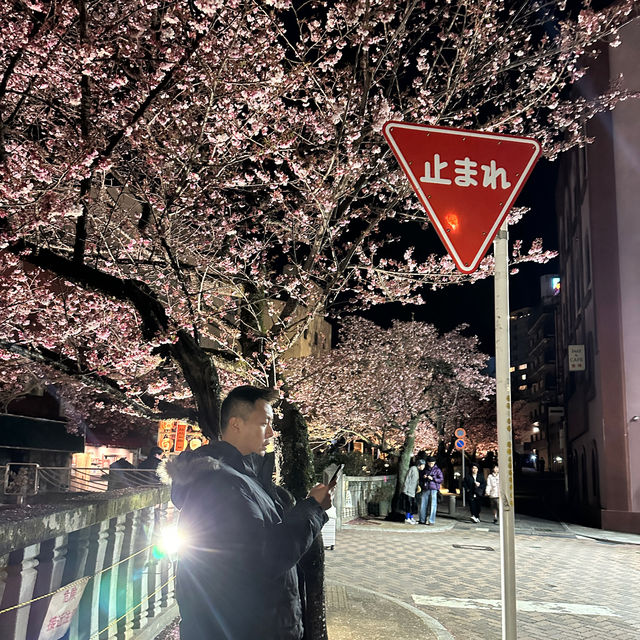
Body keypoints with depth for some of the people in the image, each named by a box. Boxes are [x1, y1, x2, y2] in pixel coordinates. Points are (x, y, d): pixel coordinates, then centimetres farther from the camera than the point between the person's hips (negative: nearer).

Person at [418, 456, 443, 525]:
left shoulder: (437, 470, 4)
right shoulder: (424, 470, 14)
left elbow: (441, 479, -1)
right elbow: (420, 477, 25)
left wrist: (433, 478, -12)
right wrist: (423, 477, 2)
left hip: (433, 489, -3)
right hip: (425, 489, 3)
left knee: (432, 505, -5)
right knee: (423, 505, 3)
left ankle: (431, 521, 1)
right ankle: (422, 520, 14)